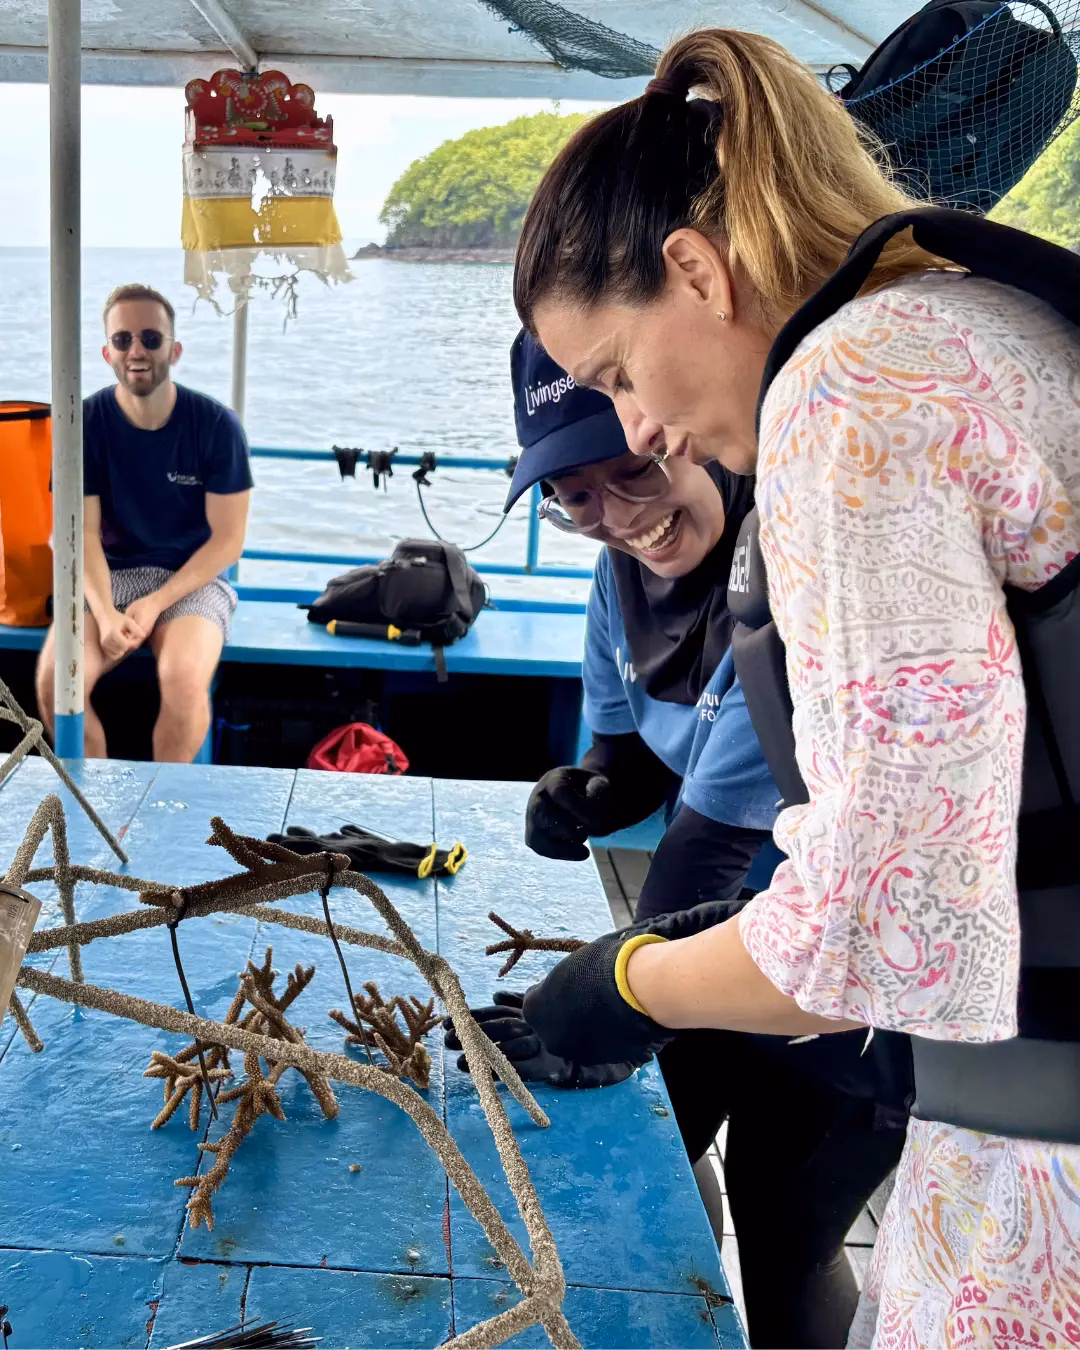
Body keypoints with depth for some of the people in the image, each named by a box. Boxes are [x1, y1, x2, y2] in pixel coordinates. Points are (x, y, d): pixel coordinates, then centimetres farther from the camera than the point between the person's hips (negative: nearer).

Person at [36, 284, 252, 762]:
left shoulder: (216, 424, -10)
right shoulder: (86, 423, -5)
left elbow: (228, 539, -8)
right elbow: (84, 534, -6)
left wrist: (156, 604, -18)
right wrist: (106, 612, -24)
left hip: (194, 578, -2)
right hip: (110, 575, 2)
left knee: (184, 679, -33)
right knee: (54, 679, -26)